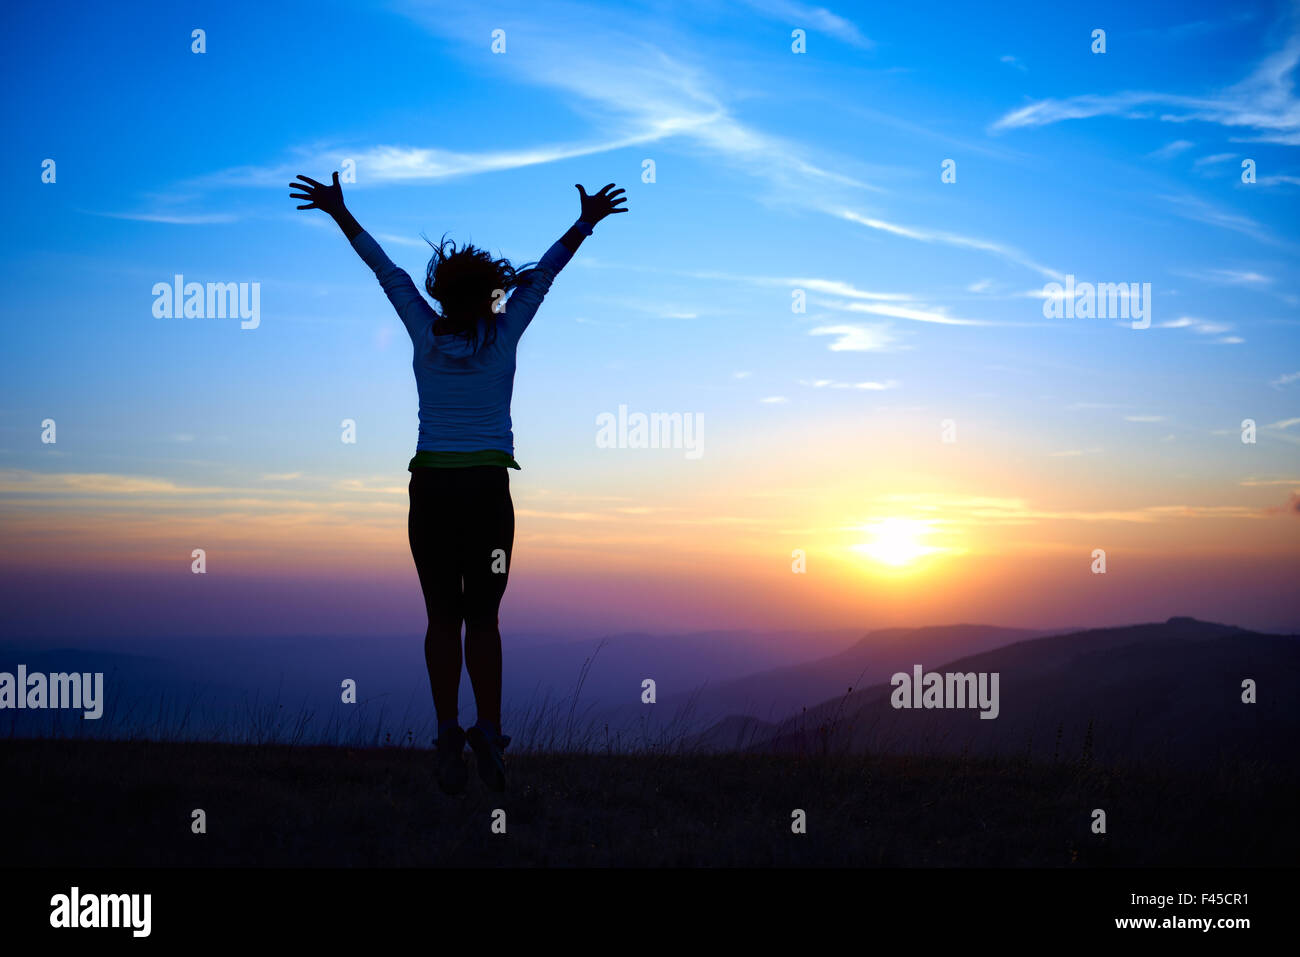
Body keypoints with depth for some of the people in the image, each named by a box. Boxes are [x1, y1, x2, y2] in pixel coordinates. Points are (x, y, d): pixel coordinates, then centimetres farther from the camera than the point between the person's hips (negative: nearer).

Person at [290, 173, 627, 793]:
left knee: (443, 617, 6)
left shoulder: (425, 333, 2)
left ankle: (449, 734, -7)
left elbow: (386, 270, 10)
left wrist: (339, 212, 17)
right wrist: (587, 222, 20)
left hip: (431, 489, 0)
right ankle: (488, 735, -5)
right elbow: (541, 275, 10)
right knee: (483, 617, 8)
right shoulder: (503, 337, 1)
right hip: (488, 487, 0)